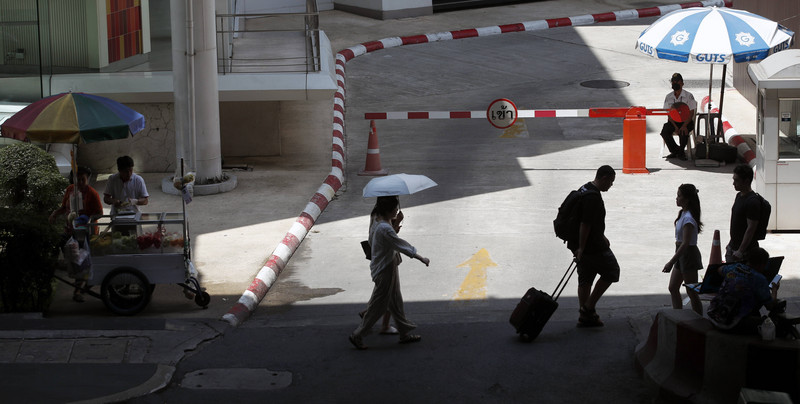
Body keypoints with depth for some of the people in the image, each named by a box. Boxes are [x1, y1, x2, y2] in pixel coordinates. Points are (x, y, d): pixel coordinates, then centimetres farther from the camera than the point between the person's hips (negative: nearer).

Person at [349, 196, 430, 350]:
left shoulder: (376, 223, 2)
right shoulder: (385, 229, -27)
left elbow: (371, 243, 16)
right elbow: (401, 245, -23)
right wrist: (421, 258, -15)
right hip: (384, 271, -10)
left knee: (396, 302, 18)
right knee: (378, 305, 2)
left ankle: (405, 334, 29)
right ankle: (357, 336, 12)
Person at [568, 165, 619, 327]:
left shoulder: (585, 189, 12)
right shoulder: (593, 197, -22)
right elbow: (585, 224, -25)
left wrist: (602, 238, 29)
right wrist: (581, 248, -22)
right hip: (592, 246, -10)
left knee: (585, 279, 14)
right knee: (611, 271, 4)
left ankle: (585, 316, 19)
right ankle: (589, 307, 4)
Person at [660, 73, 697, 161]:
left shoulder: (689, 96, -5)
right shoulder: (668, 97, 4)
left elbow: (691, 113, -8)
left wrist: (684, 126, -23)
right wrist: (675, 126, -15)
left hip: (686, 121, -3)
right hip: (673, 121, 3)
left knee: (683, 132, -35)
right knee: (664, 132, -26)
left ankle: (681, 152, -8)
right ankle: (674, 151, -3)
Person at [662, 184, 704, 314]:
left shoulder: (688, 218, -22)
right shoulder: (683, 214, 8)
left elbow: (685, 243, -26)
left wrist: (671, 262, -26)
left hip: (688, 255, -10)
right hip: (682, 255, 10)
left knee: (692, 292, -2)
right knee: (673, 288, 14)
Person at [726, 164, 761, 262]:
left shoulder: (752, 202, -20)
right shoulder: (739, 196, 9)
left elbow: (751, 228, -22)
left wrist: (740, 251, -22)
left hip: (746, 251, -9)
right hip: (733, 247, 9)